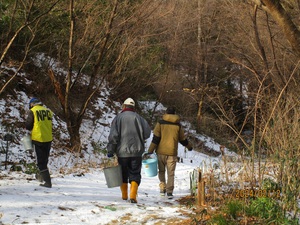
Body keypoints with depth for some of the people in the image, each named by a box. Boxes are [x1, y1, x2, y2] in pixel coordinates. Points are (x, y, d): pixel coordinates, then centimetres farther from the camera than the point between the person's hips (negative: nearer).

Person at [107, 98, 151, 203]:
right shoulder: (138, 118, 0)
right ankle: (133, 196, -13)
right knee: (135, 174, 2)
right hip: (136, 151, 0)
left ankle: (124, 195, 22)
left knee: (123, 174, 14)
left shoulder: (118, 118, -3)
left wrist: (110, 150, -5)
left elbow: (113, 135, -9)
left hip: (122, 152, 0)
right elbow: (147, 133, 0)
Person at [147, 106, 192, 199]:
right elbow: (183, 139, 16)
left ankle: (162, 189, 10)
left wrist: (150, 150, -6)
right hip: (172, 152, 1)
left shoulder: (160, 123, -2)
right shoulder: (178, 125, 5)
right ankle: (169, 191, -1)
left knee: (161, 171, 16)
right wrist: (189, 146, 34)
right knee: (171, 173, 5)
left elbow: (155, 138, -8)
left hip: (161, 152, -1)